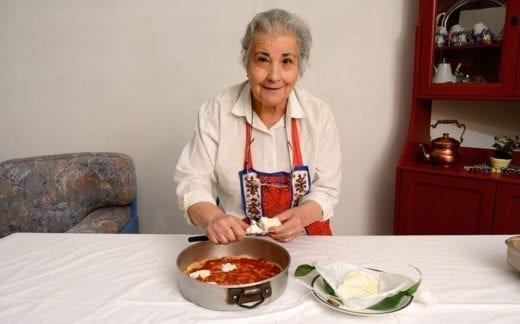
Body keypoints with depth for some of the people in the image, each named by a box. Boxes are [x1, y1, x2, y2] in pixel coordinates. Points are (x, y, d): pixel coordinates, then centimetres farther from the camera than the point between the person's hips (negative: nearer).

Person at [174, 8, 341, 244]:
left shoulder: (319, 115, -7)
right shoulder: (216, 111, -9)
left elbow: (326, 189, -3)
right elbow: (193, 181, -9)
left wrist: (302, 215, -23)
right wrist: (212, 217, -29)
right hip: (235, 240, -1)